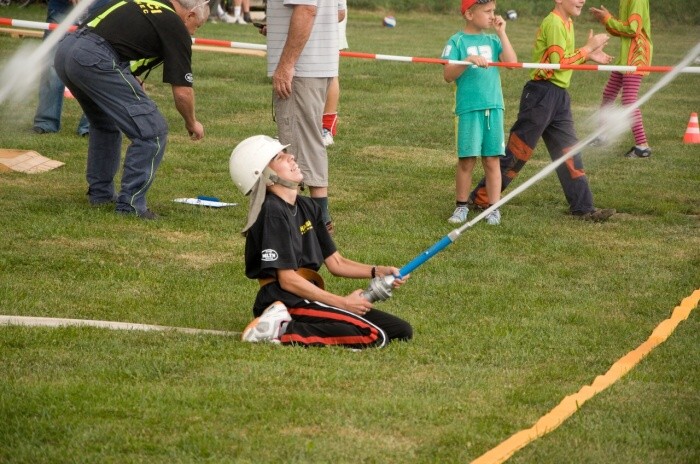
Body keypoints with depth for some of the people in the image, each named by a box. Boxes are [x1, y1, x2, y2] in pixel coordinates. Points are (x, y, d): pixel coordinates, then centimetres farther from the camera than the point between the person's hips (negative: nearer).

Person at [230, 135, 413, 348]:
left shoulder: (307, 207, 16)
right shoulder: (272, 213, -13)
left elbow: (335, 262, 19)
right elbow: (287, 280, -16)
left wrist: (377, 272, 2)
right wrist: (343, 303, -13)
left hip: (310, 299, 9)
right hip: (288, 303, -9)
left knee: (402, 331, 5)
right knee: (374, 337, -24)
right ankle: (284, 331, -18)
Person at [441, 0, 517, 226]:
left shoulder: (493, 40, 12)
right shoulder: (457, 41, 0)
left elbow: (512, 62, -3)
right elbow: (448, 75, -7)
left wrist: (501, 33, -1)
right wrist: (468, 60, -21)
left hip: (493, 107, 3)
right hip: (468, 108, -3)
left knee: (492, 160, 4)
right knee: (466, 159, 2)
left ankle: (494, 208, 8)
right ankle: (461, 206, 14)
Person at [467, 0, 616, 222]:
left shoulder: (566, 23, 15)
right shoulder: (553, 24, -15)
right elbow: (559, 63, -22)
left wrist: (589, 56, 8)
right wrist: (588, 48, -14)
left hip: (559, 96, 9)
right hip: (542, 94, -9)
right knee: (517, 152, -2)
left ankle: (583, 208, 7)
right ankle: (480, 198, 7)